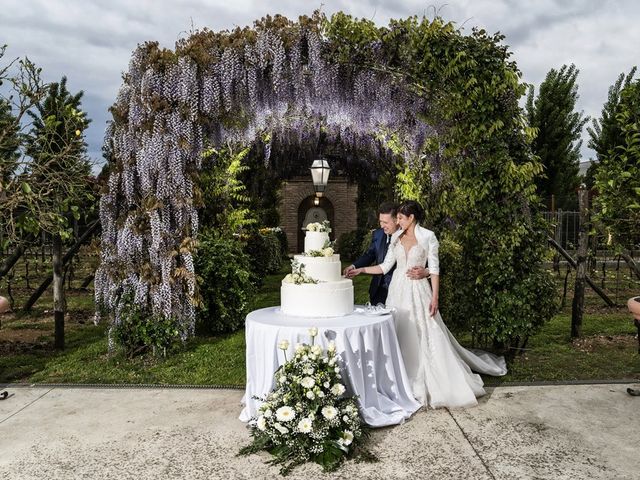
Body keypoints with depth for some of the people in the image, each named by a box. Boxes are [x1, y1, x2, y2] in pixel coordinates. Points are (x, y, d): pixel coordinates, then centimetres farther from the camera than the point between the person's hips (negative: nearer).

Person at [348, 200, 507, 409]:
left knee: (425, 337, -2)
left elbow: (434, 269, -7)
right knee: (400, 337, 7)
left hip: (418, 291, -4)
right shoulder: (396, 237, 7)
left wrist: (435, 297, -11)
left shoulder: (428, 237, -6)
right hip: (398, 291, 5)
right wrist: (361, 270, 1)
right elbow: (385, 266, 8)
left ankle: (434, 384, 11)